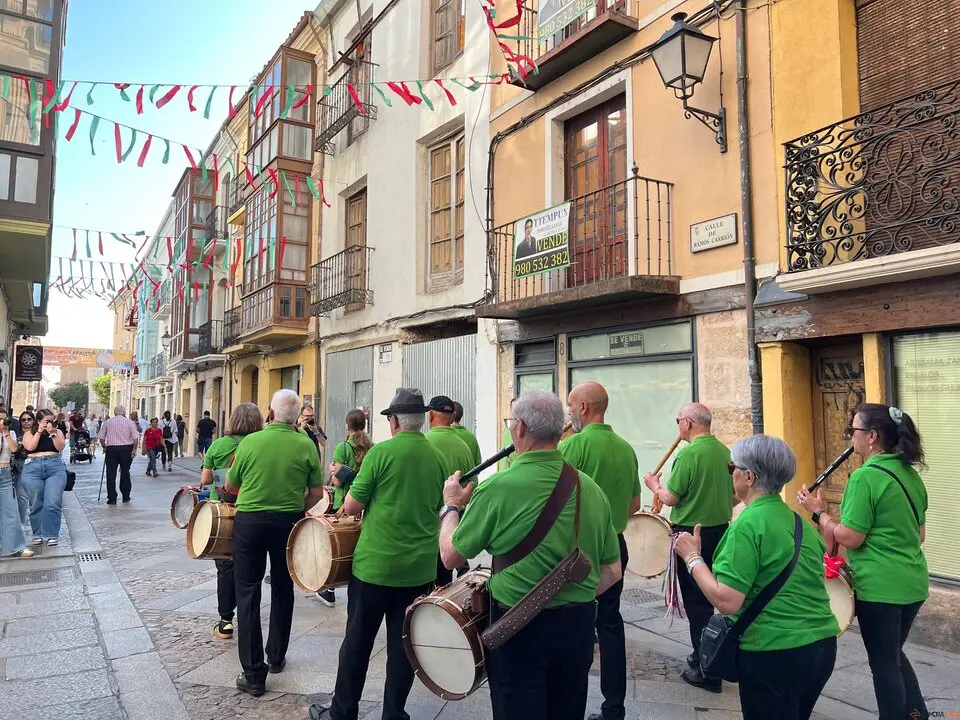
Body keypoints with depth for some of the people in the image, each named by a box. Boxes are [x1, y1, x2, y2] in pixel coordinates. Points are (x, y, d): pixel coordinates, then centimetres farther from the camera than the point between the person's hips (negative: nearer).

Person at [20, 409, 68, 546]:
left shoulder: (57, 431, 13)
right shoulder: (29, 433, 11)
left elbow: (60, 447, -1)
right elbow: (30, 447, -6)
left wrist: (52, 433, -9)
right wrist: (39, 431, -6)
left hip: (55, 468, 0)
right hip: (33, 469, 0)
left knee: (53, 503, -8)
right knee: (36, 504, 3)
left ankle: (52, 534, -3)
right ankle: (38, 534, 15)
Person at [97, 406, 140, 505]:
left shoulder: (107, 422, 5)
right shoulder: (130, 422, 1)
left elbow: (101, 437, 8)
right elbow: (136, 438, -6)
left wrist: (104, 447, 23)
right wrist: (134, 450, -1)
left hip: (111, 449, 0)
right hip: (126, 449, 0)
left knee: (111, 474, 4)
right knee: (125, 473, 11)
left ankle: (112, 498, 2)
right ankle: (126, 496, 15)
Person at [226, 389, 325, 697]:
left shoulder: (250, 441, -8)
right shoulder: (306, 446, -8)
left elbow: (230, 485, 4)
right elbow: (316, 493, -4)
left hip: (249, 520, -1)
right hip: (288, 522, 1)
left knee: (248, 593, 7)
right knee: (282, 590, 19)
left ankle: (253, 673, 8)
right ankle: (276, 657, 32)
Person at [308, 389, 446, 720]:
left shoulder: (382, 451, -13)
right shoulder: (436, 457, 3)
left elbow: (350, 506, -9)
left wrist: (370, 500, 11)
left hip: (376, 564, -4)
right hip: (420, 568, 4)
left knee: (358, 641, 12)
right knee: (403, 644, 13)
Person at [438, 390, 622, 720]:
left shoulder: (498, 488, -19)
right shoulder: (591, 489, -4)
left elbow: (450, 556, -7)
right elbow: (612, 573, 4)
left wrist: (451, 505, 8)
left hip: (520, 627, -4)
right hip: (579, 625, 5)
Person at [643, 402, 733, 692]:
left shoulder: (689, 454, -19)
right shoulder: (725, 452, 4)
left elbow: (670, 498, -16)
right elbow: (735, 497, 12)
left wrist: (654, 484, 2)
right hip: (720, 531, 8)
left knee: (696, 602, 2)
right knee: (708, 597, 20)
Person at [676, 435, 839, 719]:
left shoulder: (748, 524, -18)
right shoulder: (798, 520, 6)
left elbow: (726, 601, -23)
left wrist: (692, 557, -12)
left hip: (774, 653, -8)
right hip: (822, 645, 8)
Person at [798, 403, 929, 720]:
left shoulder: (865, 477, -20)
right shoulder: (910, 474, 7)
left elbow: (849, 538, -19)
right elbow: (920, 534, 16)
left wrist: (818, 511, -7)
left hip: (880, 587, -8)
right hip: (913, 583, 9)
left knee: (883, 663, 8)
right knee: (894, 655, 24)